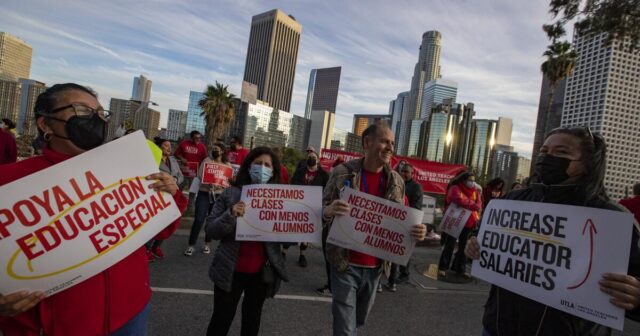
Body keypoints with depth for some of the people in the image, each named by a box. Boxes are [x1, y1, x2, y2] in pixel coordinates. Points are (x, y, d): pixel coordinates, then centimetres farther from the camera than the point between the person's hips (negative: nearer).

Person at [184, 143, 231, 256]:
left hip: (219, 195, 1)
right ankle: (191, 245, 4)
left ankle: (207, 244, 25)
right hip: (204, 193, -1)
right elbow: (200, 175, -4)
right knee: (198, 220, -6)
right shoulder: (207, 160, 5)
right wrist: (208, 183, -22)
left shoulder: (227, 165, 6)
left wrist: (221, 185, -18)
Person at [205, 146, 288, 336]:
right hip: (231, 269, -2)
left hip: (262, 271, 2)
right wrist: (230, 215, -25)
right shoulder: (231, 194, -6)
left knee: (252, 318, 22)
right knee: (222, 318, 14)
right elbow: (211, 230, -7)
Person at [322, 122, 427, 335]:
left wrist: (416, 231, -12)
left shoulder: (397, 181, 1)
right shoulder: (342, 173, -10)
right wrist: (328, 212, -29)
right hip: (346, 264, -4)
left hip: (375, 267, 4)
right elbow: (322, 213, -5)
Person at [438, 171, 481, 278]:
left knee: (464, 247, 12)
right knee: (450, 245, -2)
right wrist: (473, 205, -15)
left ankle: (460, 269, 22)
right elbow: (460, 200, -25)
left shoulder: (475, 191, 11)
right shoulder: (455, 189, -7)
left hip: (468, 223, 6)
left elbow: (479, 205, 1)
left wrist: (476, 219, -15)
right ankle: (442, 268, 7)